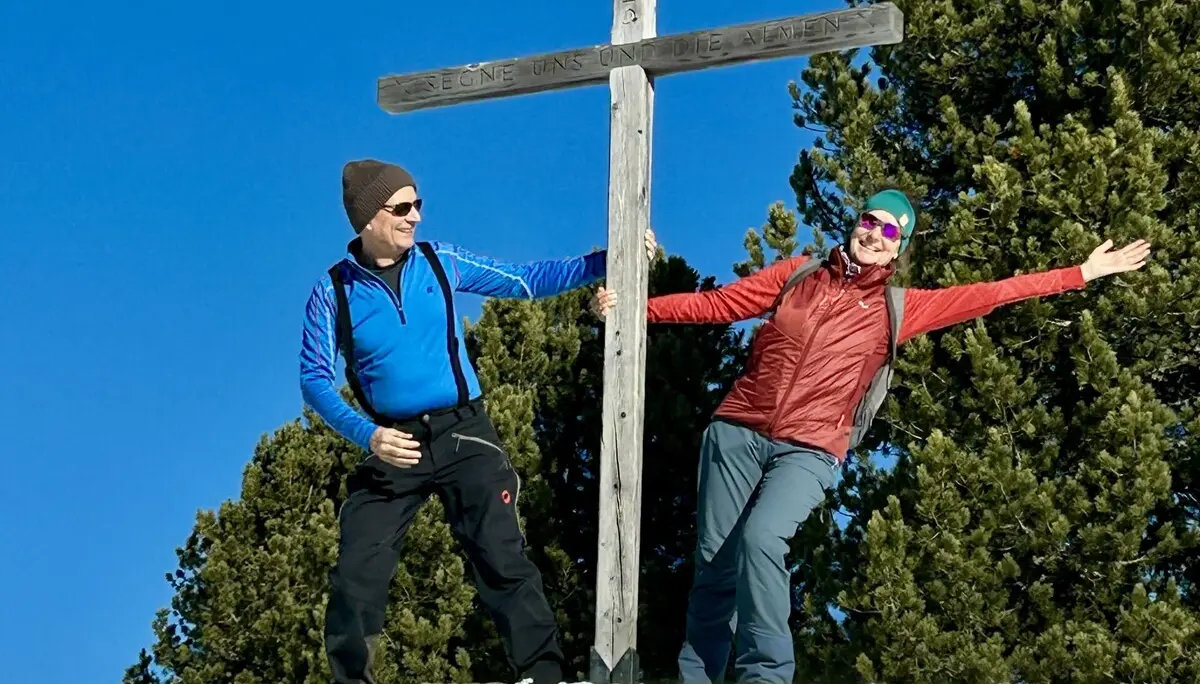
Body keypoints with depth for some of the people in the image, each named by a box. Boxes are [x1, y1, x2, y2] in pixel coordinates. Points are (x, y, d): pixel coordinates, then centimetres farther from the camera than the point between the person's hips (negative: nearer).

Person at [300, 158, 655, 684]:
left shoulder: (440, 263, 4)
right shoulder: (333, 291, -2)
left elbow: (525, 282, 8)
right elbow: (315, 379, -5)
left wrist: (605, 262, -1)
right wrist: (367, 435, -20)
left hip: (463, 435, 0)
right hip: (392, 446, 0)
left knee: (502, 562, -7)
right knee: (356, 577, -3)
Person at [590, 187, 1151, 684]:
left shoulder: (897, 309, 9)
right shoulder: (798, 274, 13)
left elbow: (991, 294, 10)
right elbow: (716, 305, 14)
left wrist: (1084, 273, 10)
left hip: (807, 452, -2)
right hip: (738, 432, 2)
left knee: (761, 540, -27)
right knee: (715, 562, 0)